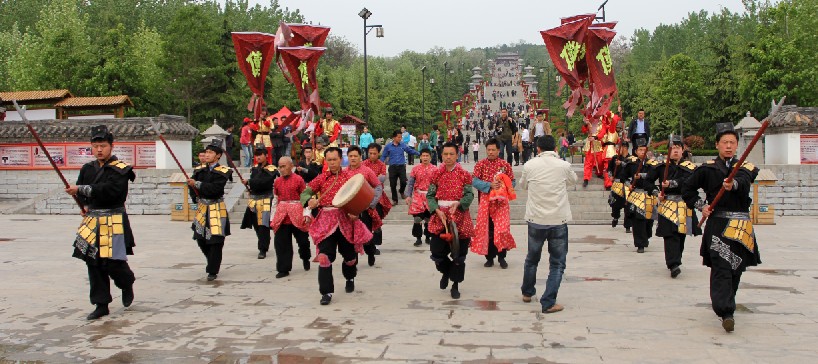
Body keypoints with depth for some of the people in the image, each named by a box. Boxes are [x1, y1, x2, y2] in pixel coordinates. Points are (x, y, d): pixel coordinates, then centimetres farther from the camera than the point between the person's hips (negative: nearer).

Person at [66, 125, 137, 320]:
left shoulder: (120, 169, -9)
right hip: (92, 221, 6)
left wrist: (81, 189, -23)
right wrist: (85, 204, -1)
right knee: (93, 262, 6)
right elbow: (78, 190, 19)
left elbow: (109, 190, -23)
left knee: (113, 263, -7)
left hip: (114, 221, -6)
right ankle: (101, 304, 16)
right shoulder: (88, 168, 10)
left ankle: (127, 284, 26)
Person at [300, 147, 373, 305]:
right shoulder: (321, 178, 8)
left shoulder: (350, 176, 3)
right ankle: (326, 292, -3)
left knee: (349, 254, 13)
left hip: (346, 219, 0)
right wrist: (309, 201, -17)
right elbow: (305, 193, 7)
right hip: (326, 220, 1)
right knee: (324, 256, -11)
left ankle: (350, 278, 45)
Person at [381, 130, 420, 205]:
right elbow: (383, 156, 6)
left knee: (403, 182, -9)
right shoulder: (388, 146, 1)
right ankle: (394, 200, 17)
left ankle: (402, 192, 26)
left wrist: (419, 154, 10)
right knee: (393, 184, 1)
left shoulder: (403, 145, 5)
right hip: (392, 167, -1)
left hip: (401, 166, 1)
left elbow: (410, 151, 16)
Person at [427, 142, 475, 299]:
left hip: (459, 217, -1)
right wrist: (438, 210, -13)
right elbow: (430, 195, 2)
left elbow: (470, 195, -6)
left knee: (459, 254, 2)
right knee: (436, 252, 2)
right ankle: (446, 271, 35)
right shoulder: (436, 174, 4)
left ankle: (455, 285, 18)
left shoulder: (464, 174, -1)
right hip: (440, 216, 2)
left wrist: (458, 204, -24)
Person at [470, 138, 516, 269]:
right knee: (486, 229, 4)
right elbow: (474, 181, -6)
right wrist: (489, 185, -18)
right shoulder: (480, 164, 4)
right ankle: (490, 257, 15)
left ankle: (501, 257, 7)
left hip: (501, 201, 0)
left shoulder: (505, 165, 5)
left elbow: (512, 182, 5)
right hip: (485, 201, 0)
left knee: (502, 229, -5)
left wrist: (503, 185, -15)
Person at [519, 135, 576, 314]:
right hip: (559, 220, -2)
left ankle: (527, 292, 39)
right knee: (557, 264, 8)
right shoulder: (564, 166, -7)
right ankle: (548, 303, 3)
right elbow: (573, 182, 15)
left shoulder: (529, 165, -4)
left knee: (532, 258, 21)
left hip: (535, 220, 2)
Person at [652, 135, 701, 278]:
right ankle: (674, 265, -16)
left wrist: (671, 183, -29)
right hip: (667, 205, -1)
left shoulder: (689, 166, 3)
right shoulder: (662, 166, 8)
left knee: (680, 234, 8)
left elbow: (686, 181, -16)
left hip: (684, 206, 1)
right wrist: (657, 193, -7)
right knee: (670, 234, -11)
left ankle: (674, 262, 19)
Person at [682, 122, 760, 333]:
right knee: (721, 267, -13)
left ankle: (725, 304, 30)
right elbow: (687, 189, 13)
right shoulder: (707, 169, 5)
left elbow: (744, 182, -17)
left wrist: (733, 184, -40)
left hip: (741, 225, 2)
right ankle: (726, 313, -22)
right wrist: (701, 206, -1)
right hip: (717, 223, -2)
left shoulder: (746, 168, 7)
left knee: (736, 268, 10)